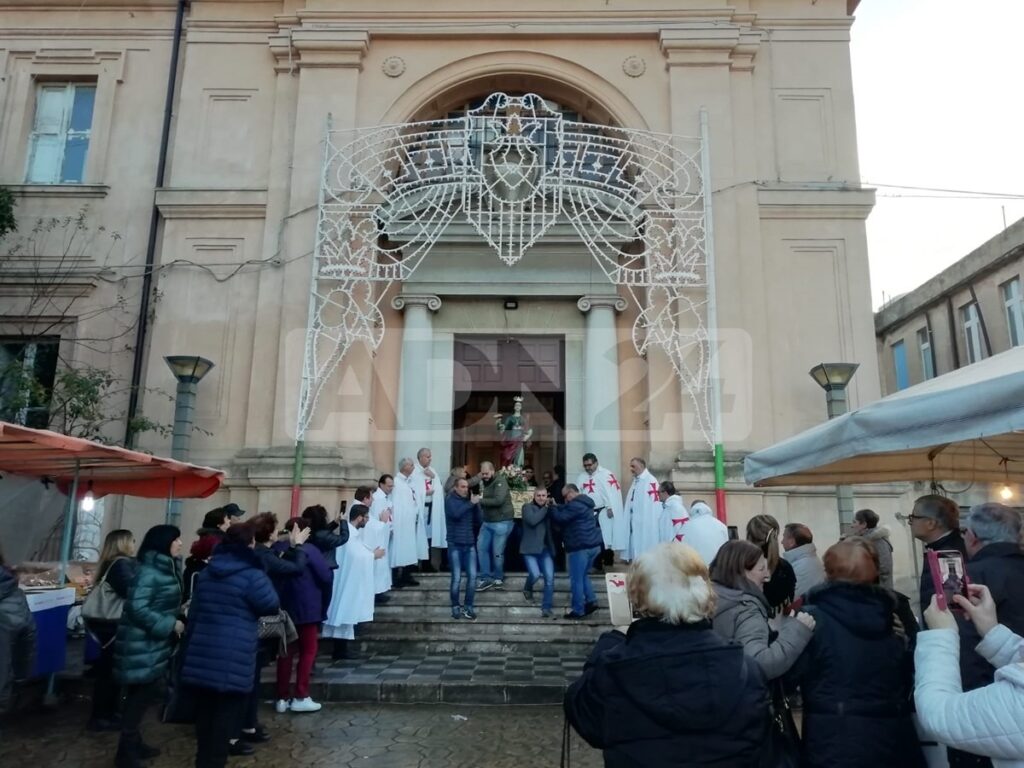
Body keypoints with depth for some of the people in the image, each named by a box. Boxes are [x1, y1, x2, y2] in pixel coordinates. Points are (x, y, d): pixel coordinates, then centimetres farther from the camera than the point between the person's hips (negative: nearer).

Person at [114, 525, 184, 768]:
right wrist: (170, 625, -22)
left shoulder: (168, 569, 8)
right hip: (142, 644, -9)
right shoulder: (149, 572, -20)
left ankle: (133, 742, 30)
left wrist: (179, 615, 1)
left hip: (155, 643, 9)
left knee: (145, 693, 17)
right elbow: (137, 608, -25)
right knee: (141, 694, -2)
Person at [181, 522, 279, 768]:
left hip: (203, 655, 7)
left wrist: (192, 641, 24)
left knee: (205, 712, 18)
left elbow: (194, 611, 16)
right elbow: (272, 605, -4)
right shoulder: (252, 575, -15)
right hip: (233, 660, -7)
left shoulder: (206, 572, 10)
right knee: (225, 715, 4)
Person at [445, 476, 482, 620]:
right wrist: (471, 503, -19)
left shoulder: (469, 500, 11)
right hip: (455, 545, -4)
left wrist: (476, 504, -8)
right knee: (457, 578, -3)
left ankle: (468, 607, 11)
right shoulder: (450, 499, -3)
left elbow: (478, 518, 6)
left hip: (470, 544, 5)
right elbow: (456, 513, -22)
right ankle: (455, 606, 14)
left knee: (472, 576, 0)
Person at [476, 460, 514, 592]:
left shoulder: (500, 482, -15)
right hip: (487, 522, 8)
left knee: (497, 552, 0)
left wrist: (480, 500, -24)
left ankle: (498, 579, 19)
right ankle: (486, 578, 14)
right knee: (481, 547, 5)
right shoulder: (483, 482, 8)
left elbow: (498, 500, -28)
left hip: (501, 522, -7)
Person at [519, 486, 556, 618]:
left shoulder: (549, 509, 12)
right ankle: (527, 589, 17)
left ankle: (547, 608, 8)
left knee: (550, 578, -3)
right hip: (530, 548, -4)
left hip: (545, 549, 4)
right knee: (535, 574, -17)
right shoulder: (527, 507, -2)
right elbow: (532, 520, -22)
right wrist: (545, 509, -12)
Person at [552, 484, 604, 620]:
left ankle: (578, 610, 4)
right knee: (583, 575, 20)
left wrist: (552, 508, 1)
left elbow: (561, 518, -15)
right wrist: (556, 506, 11)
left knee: (576, 579, -1)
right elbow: (566, 511, 22)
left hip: (580, 546, -10)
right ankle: (591, 601, 15)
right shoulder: (584, 503, 18)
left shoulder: (576, 505, -15)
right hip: (592, 544, 10)